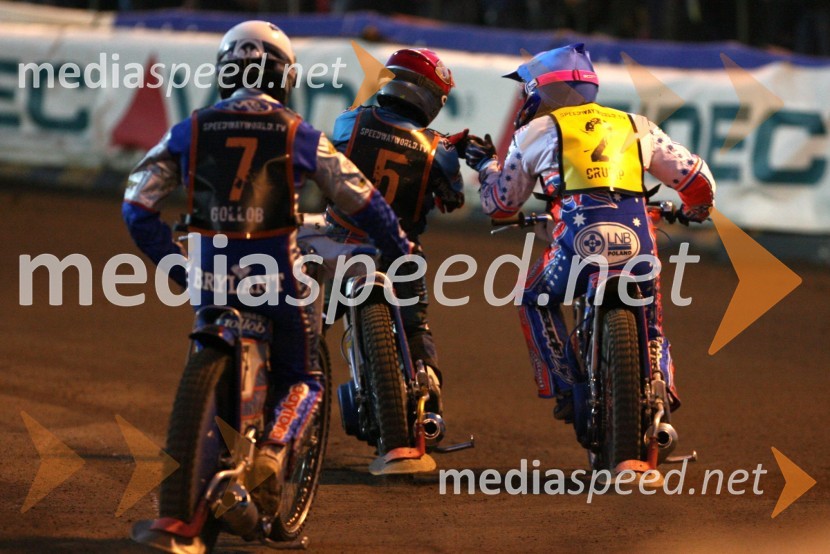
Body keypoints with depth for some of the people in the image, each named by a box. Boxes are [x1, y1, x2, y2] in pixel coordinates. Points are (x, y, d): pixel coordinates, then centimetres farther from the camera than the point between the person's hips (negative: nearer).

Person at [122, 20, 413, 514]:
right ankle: (272, 451, -15)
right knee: (302, 381, 12)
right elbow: (362, 201, 3)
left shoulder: (191, 131, 2)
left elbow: (138, 204, 1)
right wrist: (400, 248, 17)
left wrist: (172, 261, 10)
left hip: (210, 274, 2)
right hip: (275, 276, -2)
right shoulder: (299, 136, -3)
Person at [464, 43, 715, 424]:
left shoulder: (536, 132, 17)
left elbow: (500, 203, 25)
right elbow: (696, 177, 25)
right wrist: (696, 208, 48)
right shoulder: (635, 126, 23)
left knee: (535, 301, 26)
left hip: (580, 241, -2)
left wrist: (486, 165, 46)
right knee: (650, 330, 24)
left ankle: (565, 389, 13)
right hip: (638, 244, 2)